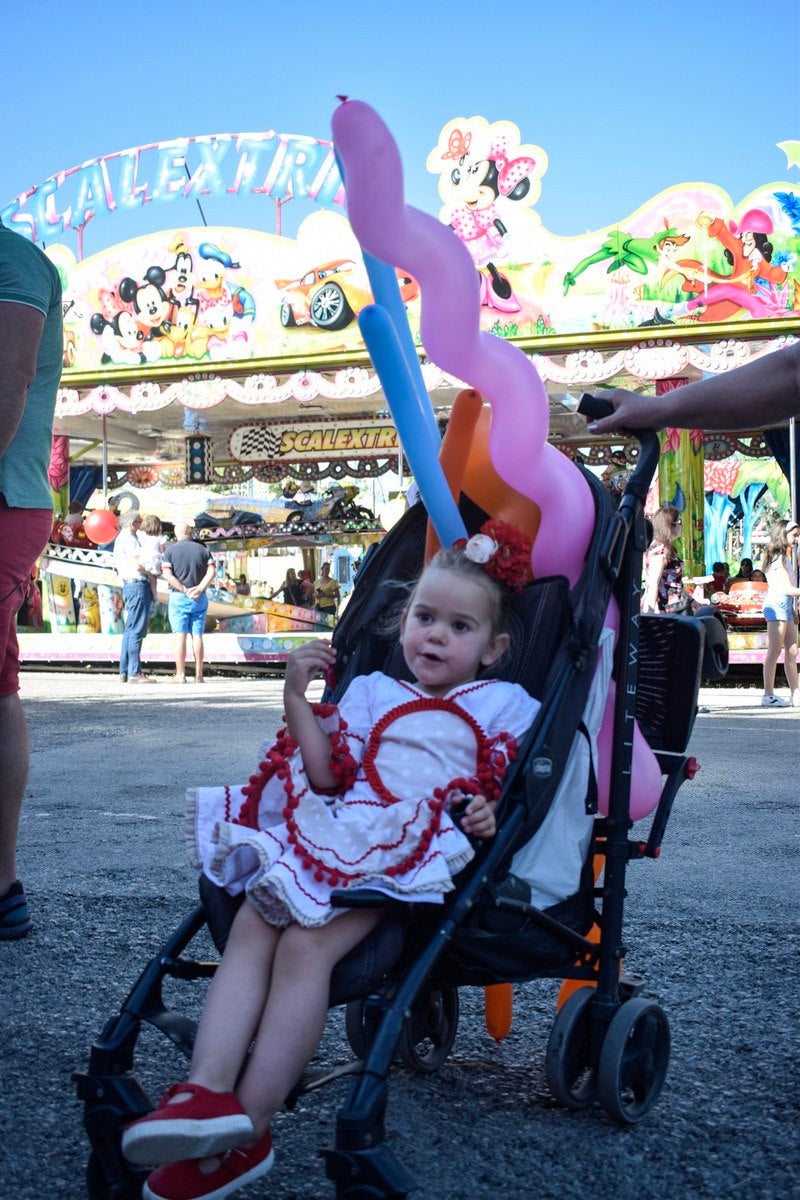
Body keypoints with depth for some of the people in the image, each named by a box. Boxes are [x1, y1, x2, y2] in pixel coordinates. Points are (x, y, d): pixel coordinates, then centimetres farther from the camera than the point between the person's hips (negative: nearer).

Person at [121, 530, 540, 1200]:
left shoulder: (506, 704, 16)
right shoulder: (370, 692, 24)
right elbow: (327, 777, 11)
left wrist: (493, 814, -17)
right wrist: (297, 699, 2)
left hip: (419, 856, -5)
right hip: (338, 836, 5)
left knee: (306, 944, -28)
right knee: (252, 924, -25)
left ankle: (246, 1131, -23)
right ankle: (207, 1090, -33)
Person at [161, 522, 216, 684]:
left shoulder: (170, 550, -1)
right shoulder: (203, 549, 5)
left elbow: (167, 575, -12)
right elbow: (212, 572, -6)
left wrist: (185, 590, -10)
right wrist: (199, 589, -12)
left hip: (178, 597, -2)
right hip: (200, 598, 2)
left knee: (180, 636, -2)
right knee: (197, 636, 5)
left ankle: (180, 675, -5)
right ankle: (198, 675, 4)